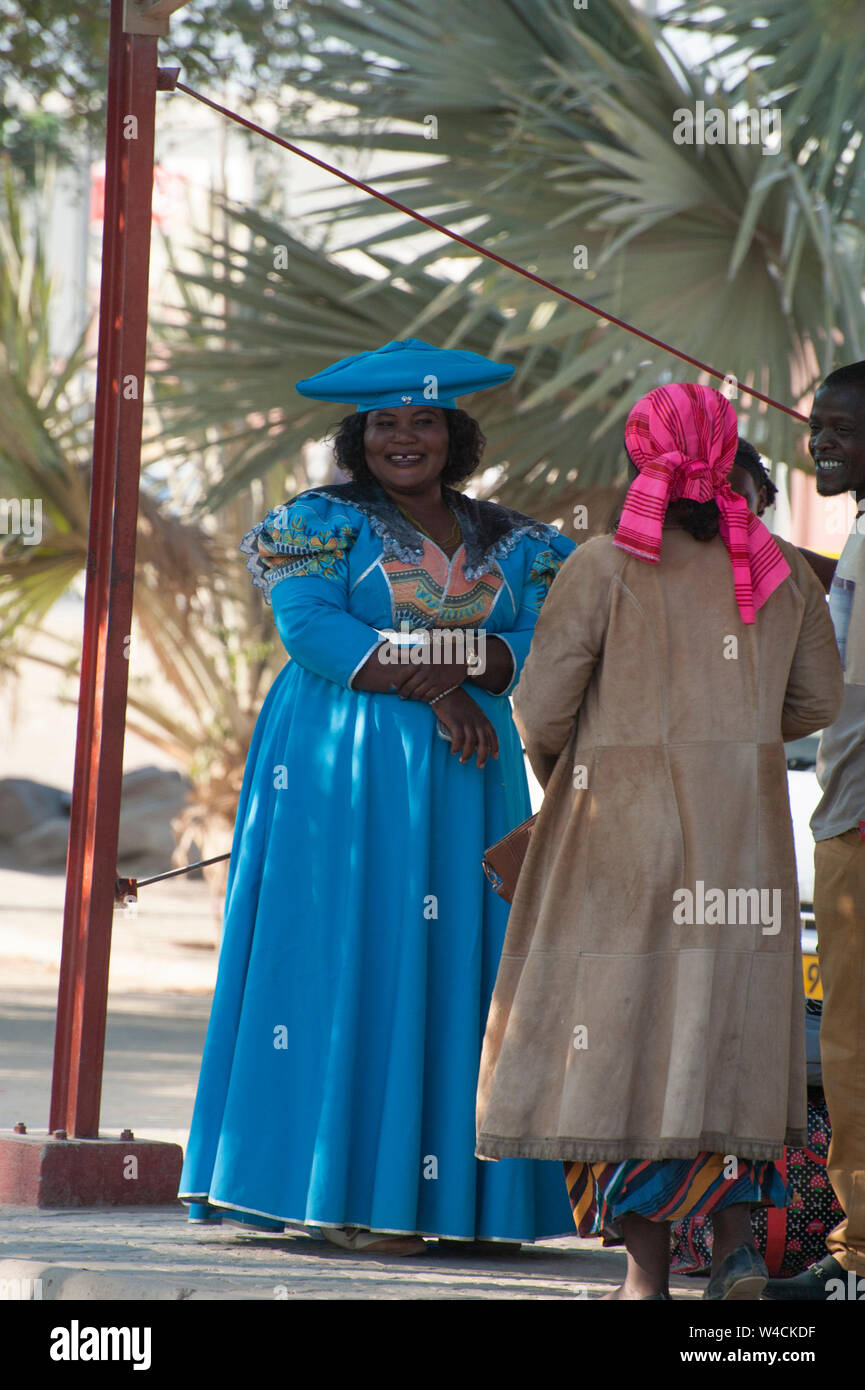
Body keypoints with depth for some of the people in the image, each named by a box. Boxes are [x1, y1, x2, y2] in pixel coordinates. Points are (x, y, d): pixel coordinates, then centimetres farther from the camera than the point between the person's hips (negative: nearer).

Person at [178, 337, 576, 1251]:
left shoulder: (509, 543, 12)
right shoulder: (323, 521, 1)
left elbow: (541, 644, 2)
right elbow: (307, 625, -12)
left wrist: (463, 658, -18)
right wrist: (433, 688, -18)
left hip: (465, 778, 4)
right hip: (342, 770, -4)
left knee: (454, 966, 1)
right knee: (344, 962, -8)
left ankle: (439, 1186, 4)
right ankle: (341, 1196, -8)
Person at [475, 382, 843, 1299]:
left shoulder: (605, 567, -10)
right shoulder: (779, 568, 2)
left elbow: (541, 706, -9)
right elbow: (815, 699, 10)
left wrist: (555, 774, 11)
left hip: (623, 824, -3)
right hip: (744, 833, 4)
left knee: (627, 1026, 3)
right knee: (727, 1027, 14)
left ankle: (647, 1271, 2)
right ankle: (736, 1233, 1)